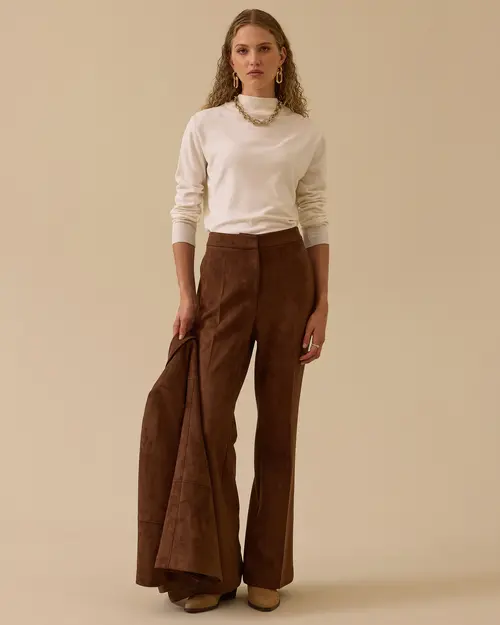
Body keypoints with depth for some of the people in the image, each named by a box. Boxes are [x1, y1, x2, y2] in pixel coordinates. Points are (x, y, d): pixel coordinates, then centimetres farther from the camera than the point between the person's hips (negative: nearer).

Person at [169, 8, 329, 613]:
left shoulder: (307, 134, 7)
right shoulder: (205, 126, 4)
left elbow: (316, 221, 8)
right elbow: (184, 212, 4)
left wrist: (322, 304, 1)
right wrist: (186, 295, -4)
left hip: (288, 269, 1)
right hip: (224, 270, -1)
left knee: (278, 421, 4)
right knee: (212, 418, -5)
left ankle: (266, 570, 17)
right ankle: (213, 569, 11)